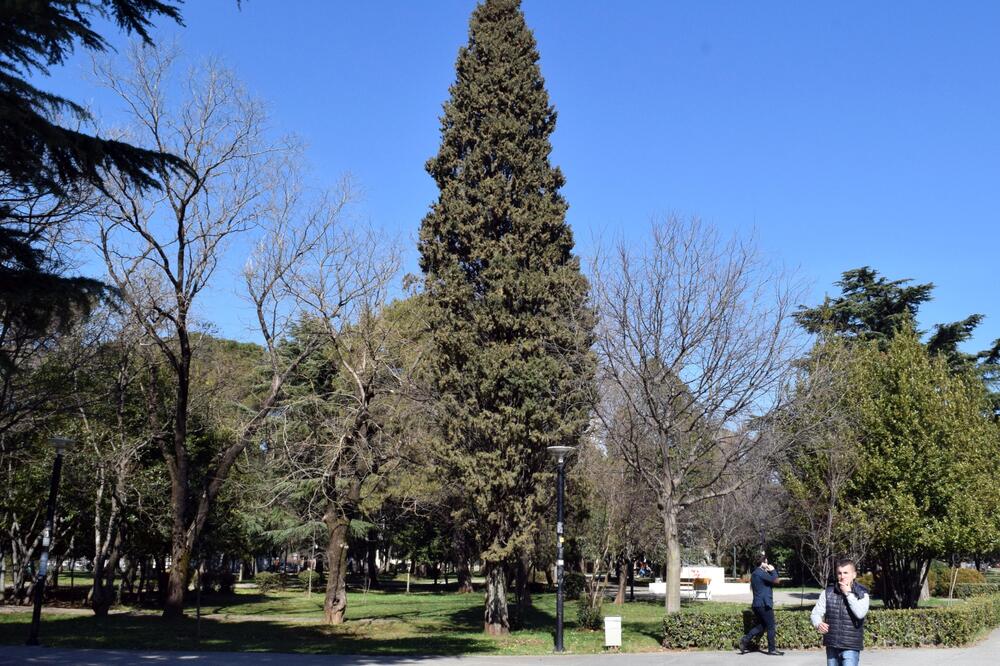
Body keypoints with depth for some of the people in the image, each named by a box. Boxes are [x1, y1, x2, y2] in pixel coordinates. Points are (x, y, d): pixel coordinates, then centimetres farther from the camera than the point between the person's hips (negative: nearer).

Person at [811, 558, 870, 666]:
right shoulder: (828, 593, 3)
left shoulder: (862, 594, -3)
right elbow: (815, 613, 3)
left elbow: (860, 613, -21)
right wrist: (818, 624, -19)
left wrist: (848, 593, -16)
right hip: (832, 646, 4)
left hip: (851, 647, -4)